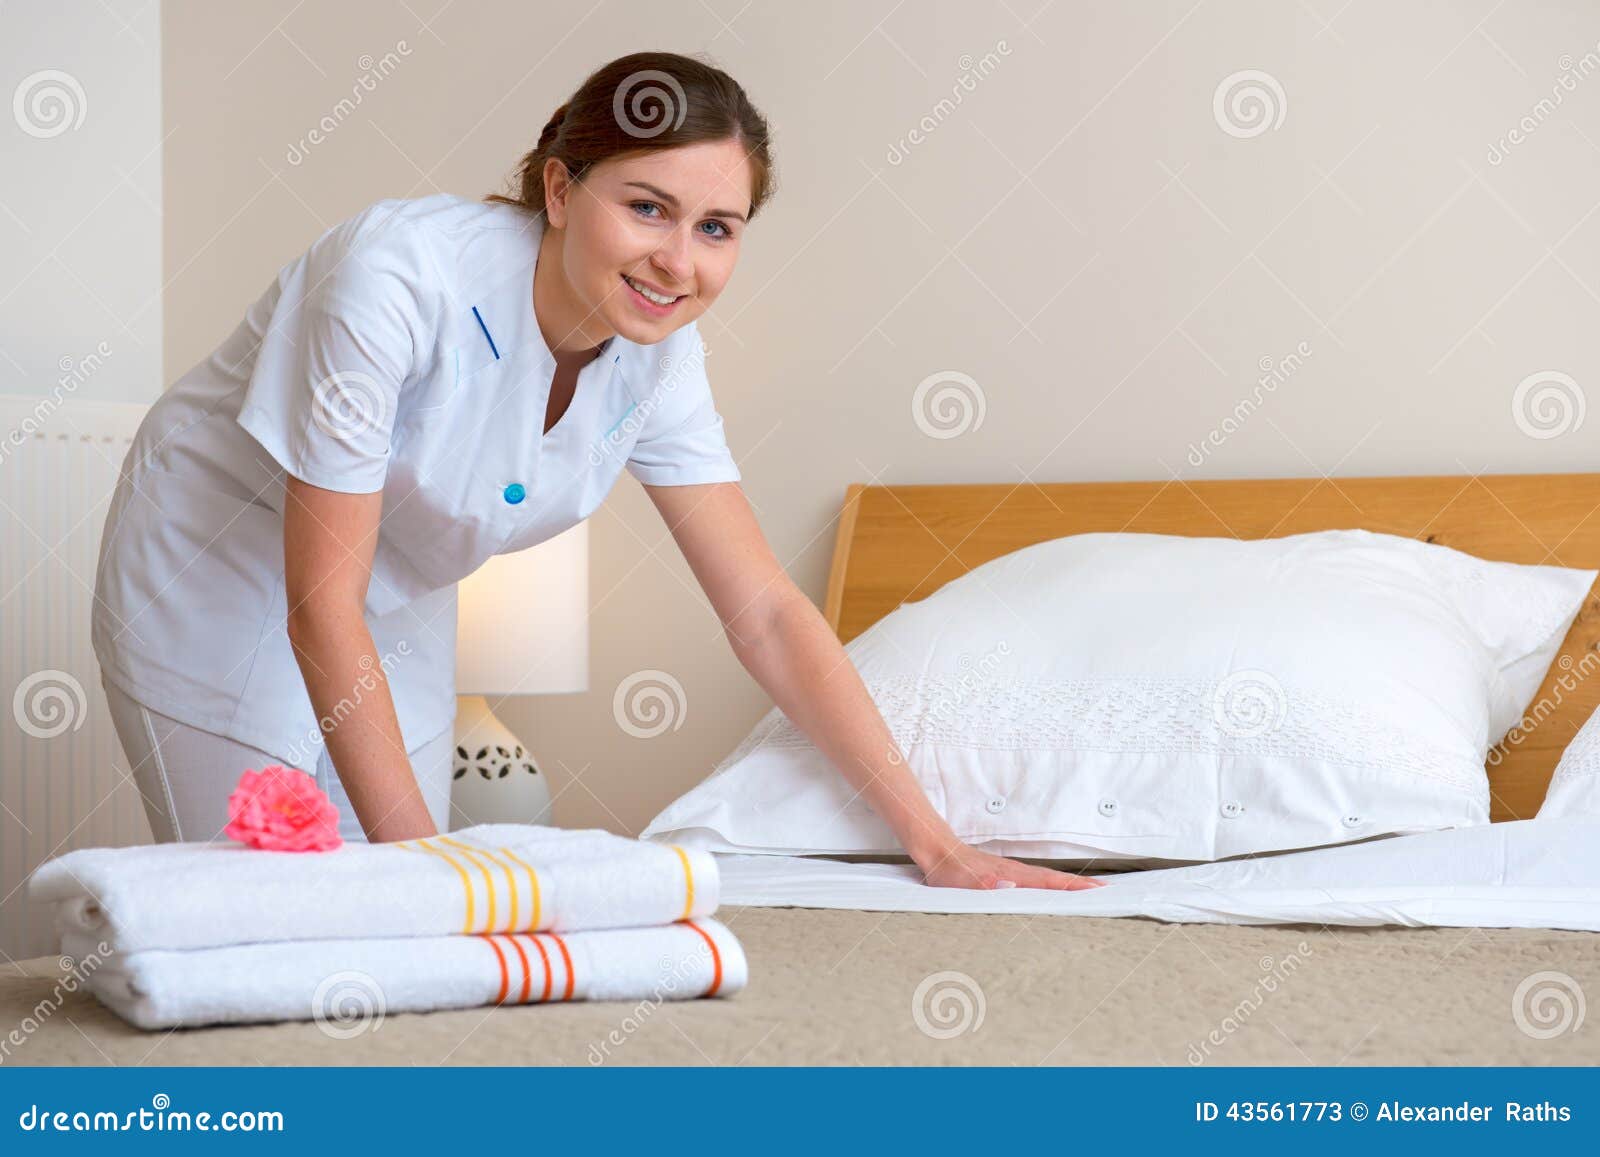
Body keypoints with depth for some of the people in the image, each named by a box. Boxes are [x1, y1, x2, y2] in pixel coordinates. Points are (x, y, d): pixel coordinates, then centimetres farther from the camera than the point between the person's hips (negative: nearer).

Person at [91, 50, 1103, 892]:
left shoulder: (657, 360, -14)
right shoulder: (401, 276, -33)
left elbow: (766, 613, -9)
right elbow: (321, 607, -30)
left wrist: (934, 842, -13)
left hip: (398, 615, 6)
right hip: (217, 581, -5)